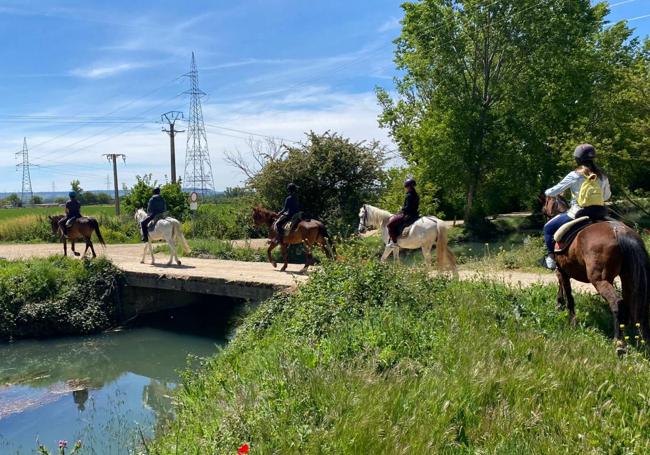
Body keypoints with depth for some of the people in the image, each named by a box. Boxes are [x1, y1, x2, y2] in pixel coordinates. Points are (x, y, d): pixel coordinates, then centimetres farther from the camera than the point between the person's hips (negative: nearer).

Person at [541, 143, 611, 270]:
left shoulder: (574, 175, -9)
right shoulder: (602, 176, 6)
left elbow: (553, 192, -6)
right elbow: (607, 196, 18)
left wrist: (547, 192, 16)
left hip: (578, 212, -6)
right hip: (599, 212, 6)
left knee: (548, 227, 11)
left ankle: (551, 259, 8)